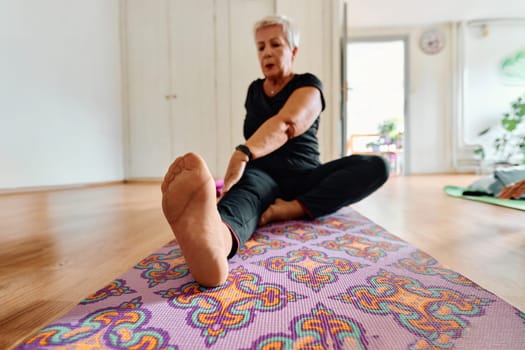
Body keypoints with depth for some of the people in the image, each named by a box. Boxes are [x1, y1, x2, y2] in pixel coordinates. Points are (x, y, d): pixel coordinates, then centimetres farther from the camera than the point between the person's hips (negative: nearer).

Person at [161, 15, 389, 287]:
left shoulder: (307, 85, -2)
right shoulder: (254, 90, 15)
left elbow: (286, 124, -25)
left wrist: (243, 154, -43)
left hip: (303, 178, 0)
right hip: (262, 174, 1)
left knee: (376, 166, -23)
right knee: (244, 195, -37)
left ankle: (295, 208, -38)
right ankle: (212, 244, -70)